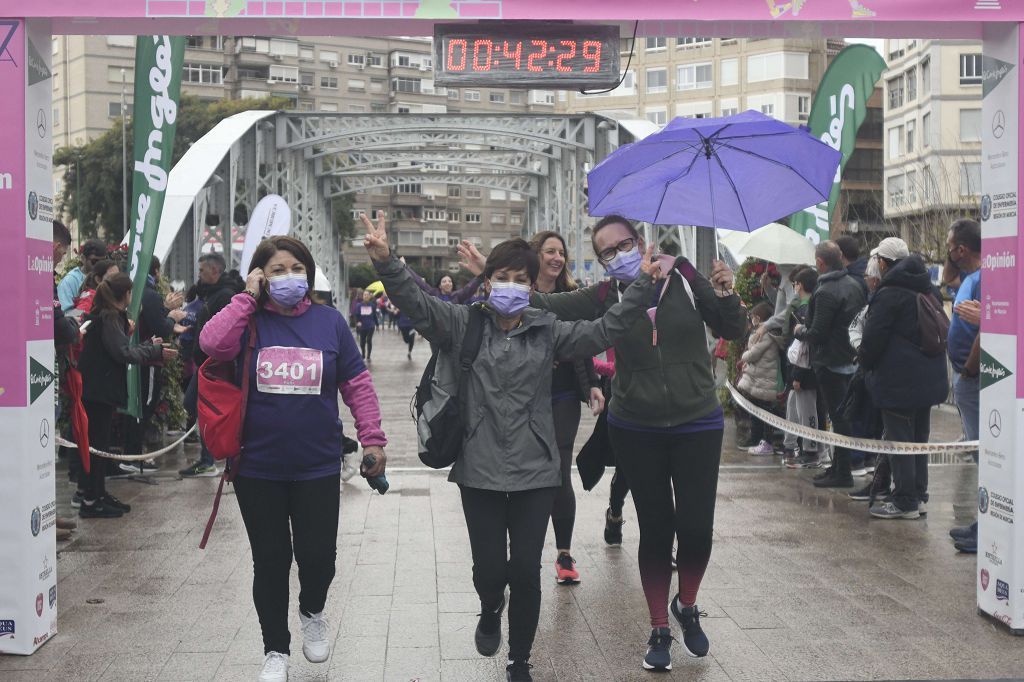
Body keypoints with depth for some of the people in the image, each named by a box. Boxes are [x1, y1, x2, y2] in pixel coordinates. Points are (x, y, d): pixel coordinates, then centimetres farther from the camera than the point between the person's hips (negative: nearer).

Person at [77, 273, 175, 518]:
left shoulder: (110, 316, 14)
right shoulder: (110, 318, -15)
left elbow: (121, 349, 15)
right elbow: (122, 352, -21)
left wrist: (149, 345, 23)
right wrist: (155, 352, -15)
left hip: (101, 388, 10)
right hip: (99, 389, -10)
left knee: (100, 442, 14)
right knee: (97, 443, -6)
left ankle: (99, 494, 22)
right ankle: (91, 501, -2)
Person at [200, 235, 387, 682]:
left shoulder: (329, 321, 0)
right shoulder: (249, 321, -2)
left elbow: (357, 384, 2)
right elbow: (212, 344, -23)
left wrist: (372, 438, -2)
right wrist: (246, 298, -16)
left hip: (318, 468, 0)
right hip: (258, 469, 0)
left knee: (318, 556, 0)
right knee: (270, 560, 10)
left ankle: (312, 612, 36)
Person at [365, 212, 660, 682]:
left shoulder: (548, 331, 3)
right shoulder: (460, 323, 0)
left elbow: (606, 330, -3)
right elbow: (416, 303, -13)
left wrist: (641, 286, -13)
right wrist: (386, 261, -30)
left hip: (535, 471, 1)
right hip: (479, 470, -1)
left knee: (525, 571, 2)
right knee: (488, 567, 3)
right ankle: (491, 609, 41)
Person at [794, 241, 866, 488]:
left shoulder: (826, 292, -20)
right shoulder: (854, 285, 8)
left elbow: (817, 334, -21)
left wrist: (800, 331, 0)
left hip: (831, 363, -9)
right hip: (852, 359, 9)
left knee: (838, 417, -4)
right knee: (843, 415, 16)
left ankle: (842, 472, 1)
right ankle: (837, 466, 25)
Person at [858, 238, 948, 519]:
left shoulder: (889, 294, -16)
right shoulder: (929, 290, 12)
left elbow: (873, 338, -15)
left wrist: (865, 362, 4)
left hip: (898, 380, -9)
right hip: (929, 378, 9)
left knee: (899, 440, -3)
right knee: (919, 439, 15)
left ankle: (905, 501, 0)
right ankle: (918, 496, 21)